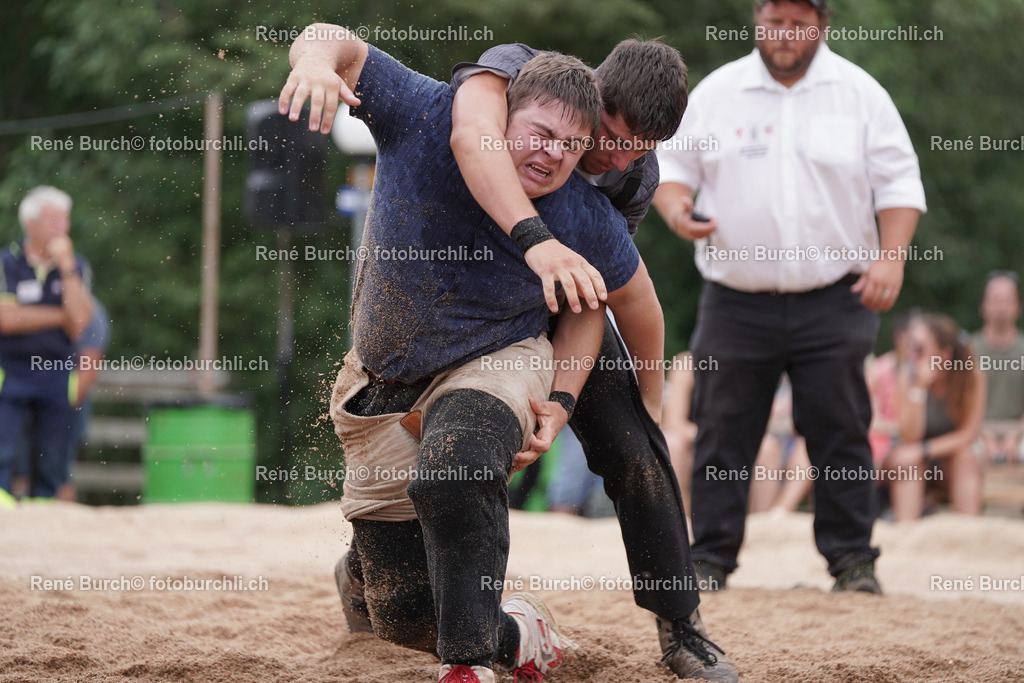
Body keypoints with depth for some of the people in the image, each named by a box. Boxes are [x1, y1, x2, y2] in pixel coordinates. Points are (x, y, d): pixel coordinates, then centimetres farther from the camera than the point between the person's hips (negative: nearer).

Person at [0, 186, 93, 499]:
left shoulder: (77, 267, 6)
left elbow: (79, 320, -8)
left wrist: (66, 266, -12)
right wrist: (59, 316, -6)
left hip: (57, 371, 3)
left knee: (52, 462, 4)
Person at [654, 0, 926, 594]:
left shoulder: (860, 94, 4)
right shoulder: (716, 92, 6)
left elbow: (899, 182, 4)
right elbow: (672, 165, 12)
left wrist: (892, 258, -9)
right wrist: (676, 208, -10)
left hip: (834, 299, -1)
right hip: (735, 301, 1)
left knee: (840, 431, -1)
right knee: (723, 434, 1)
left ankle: (853, 559, 6)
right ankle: (711, 559, 7)